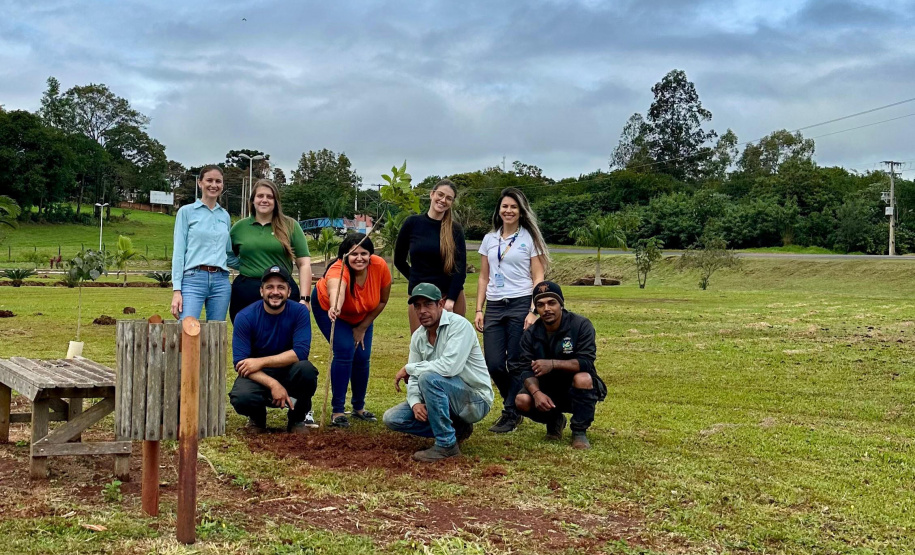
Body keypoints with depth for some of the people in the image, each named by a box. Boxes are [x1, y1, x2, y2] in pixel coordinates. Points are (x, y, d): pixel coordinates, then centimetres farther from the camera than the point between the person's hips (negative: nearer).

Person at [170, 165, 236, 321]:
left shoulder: (225, 216, 17)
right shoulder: (187, 211, 5)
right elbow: (179, 251, 1)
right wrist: (176, 290, -6)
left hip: (221, 281, 4)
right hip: (193, 279, -4)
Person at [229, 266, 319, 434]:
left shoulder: (299, 312, -11)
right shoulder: (245, 317, -12)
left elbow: (301, 352, -21)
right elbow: (240, 363, -17)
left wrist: (261, 362, -26)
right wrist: (273, 384, -30)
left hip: (288, 374, 1)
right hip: (257, 377, -1)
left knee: (306, 369, -33)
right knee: (241, 398, -33)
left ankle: (297, 419, -3)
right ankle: (257, 418, 8)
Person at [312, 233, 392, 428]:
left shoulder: (380, 266, -29)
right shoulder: (338, 270, -41)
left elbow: (383, 301, -14)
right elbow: (336, 290, -65)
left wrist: (363, 328, -12)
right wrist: (335, 308, -86)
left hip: (362, 316, 4)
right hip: (328, 307, -4)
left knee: (362, 357, -1)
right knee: (344, 352, -19)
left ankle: (359, 407, 22)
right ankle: (337, 411, -7)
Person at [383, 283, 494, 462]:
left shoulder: (459, 325, -18)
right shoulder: (418, 337, 5)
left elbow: (449, 367, -31)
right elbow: (414, 379, 5)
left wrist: (409, 368, -19)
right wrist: (415, 403, -17)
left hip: (476, 401, -8)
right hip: (448, 401, 8)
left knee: (429, 377, -32)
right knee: (392, 418, -2)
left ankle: (446, 444, -20)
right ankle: (456, 428, 5)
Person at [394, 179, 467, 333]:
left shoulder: (455, 229, 1)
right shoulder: (413, 223, 1)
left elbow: (461, 267, -5)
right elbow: (399, 260, 10)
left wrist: (451, 300, -14)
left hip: (451, 296, 0)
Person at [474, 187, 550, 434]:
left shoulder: (530, 238, 2)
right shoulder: (490, 239, 12)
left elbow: (538, 278, -2)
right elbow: (483, 277, 14)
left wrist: (534, 312, -12)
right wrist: (479, 310, 6)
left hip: (520, 305, -4)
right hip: (494, 307, 4)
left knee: (516, 363, -2)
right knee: (494, 364, -2)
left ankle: (511, 415, 14)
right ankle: (514, 404, 24)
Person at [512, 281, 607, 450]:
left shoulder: (581, 325, -16)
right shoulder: (530, 334, -4)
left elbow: (586, 362, -26)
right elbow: (527, 370, -11)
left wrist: (553, 364, -39)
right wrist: (537, 393, -32)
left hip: (576, 390, -3)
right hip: (548, 390, 3)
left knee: (583, 378, -37)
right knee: (522, 401, -25)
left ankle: (579, 432, -13)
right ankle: (554, 420, 10)